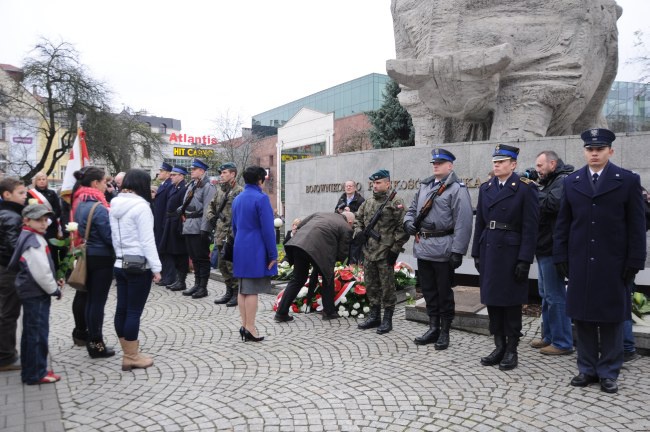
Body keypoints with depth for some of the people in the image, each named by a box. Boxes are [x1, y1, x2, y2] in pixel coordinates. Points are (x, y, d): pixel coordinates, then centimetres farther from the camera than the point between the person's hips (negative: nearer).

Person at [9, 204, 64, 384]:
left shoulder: (29, 238, 12)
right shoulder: (33, 241, -20)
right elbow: (41, 272, -24)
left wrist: (53, 282, 11)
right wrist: (54, 289, -12)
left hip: (32, 293, 11)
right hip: (36, 294, -11)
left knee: (31, 333, 17)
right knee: (38, 334, -3)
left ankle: (30, 371, 27)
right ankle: (36, 374, 6)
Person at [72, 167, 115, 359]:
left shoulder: (80, 204, 7)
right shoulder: (98, 207, -21)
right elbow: (110, 236, -19)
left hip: (88, 256, 9)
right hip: (102, 258, -9)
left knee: (90, 299, 15)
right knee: (98, 301, -1)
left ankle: (91, 340, 25)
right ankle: (96, 344, 8)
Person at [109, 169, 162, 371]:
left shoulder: (115, 205, 9)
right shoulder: (140, 206, -15)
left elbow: (114, 236, 12)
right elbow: (147, 240, -17)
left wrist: (120, 254, 17)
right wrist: (156, 267, -13)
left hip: (120, 264, 8)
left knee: (122, 309, 11)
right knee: (134, 312, -1)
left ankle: (129, 353, 23)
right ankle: (132, 357, 7)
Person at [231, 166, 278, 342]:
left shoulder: (237, 199, 13)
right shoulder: (261, 198, -12)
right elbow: (267, 229, -15)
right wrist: (273, 254, -10)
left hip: (240, 250, 8)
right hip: (256, 251, -8)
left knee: (243, 289, 12)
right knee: (252, 290, -4)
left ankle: (244, 325, 18)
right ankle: (250, 329, 1)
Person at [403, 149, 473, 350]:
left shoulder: (457, 189, -9)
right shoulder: (424, 186, 14)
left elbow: (463, 223, -15)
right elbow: (412, 208, 23)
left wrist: (457, 251, -19)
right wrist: (408, 222, 0)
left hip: (443, 249, -7)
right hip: (423, 248, 7)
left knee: (444, 293, 5)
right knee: (428, 291, 15)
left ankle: (444, 332, 18)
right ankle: (433, 328, 28)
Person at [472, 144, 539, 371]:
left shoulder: (526, 188, -6)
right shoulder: (486, 188, 11)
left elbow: (530, 227, -10)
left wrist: (525, 259, -14)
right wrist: (477, 253, 9)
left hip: (511, 252, -5)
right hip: (489, 251, 5)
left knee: (511, 302, 4)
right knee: (492, 301, 10)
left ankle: (511, 350, 17)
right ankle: (499, 347, 23)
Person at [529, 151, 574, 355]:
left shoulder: (563, 181, -12)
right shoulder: (549, 182, 19)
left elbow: (553, 203, -29)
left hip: (552, 249, -10)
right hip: (544, 248, 10)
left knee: (555, 296, -2)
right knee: (546, 295, 16)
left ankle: (562, 343, 8)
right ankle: (548, 337, 28)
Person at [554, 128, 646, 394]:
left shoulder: (628, 181, 0)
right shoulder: (571, 182, 7)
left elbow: (636, 226, -2)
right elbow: (562, 224, 8)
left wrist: (634, 262, -6)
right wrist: (561, 257, 2)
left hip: (614, 266, -2)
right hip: (580, 265, 2)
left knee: (612, 319, 7)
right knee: (582, 318, 8)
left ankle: (608, 372, 19)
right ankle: (587, 369, 21)